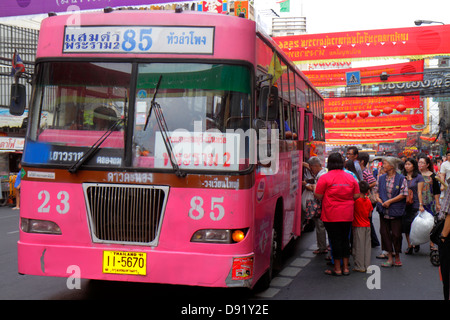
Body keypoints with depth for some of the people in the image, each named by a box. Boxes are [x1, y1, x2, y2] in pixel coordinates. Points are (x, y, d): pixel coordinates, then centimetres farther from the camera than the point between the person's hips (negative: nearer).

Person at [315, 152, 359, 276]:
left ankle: (337, 269, 8)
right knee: (345, 239, 13)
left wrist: (314, 189, 11)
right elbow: (357, 196, 8)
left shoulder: (325, 177, -10)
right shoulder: (350, 178, 5)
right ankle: (345, 267, 18)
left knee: (335, 240, 2)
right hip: (347, 215, 4)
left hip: (331, 216, -4)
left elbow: (318, 196, -9)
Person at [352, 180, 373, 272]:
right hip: (367, 226, 5)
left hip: (358, 226, -5)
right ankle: (367, 265, 15)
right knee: (367, 246, 11)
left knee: (359, 246, 0)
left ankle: (360, 266, 3)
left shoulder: (356, 200, -14)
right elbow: (370, 215, 6)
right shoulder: (368, 201, 0)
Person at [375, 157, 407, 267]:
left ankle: (397, 257, 17)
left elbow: (403, 194, -8)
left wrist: (390, 201, -13)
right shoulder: (381, 178, 11)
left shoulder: (401, 178, -4)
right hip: (383, 210, 4)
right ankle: (390, 257, 11)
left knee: (396, 234, 1)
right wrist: (378, 198, -5)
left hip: (396, 210, -4)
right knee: (384, 232, 2)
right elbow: (377, 191, 17)